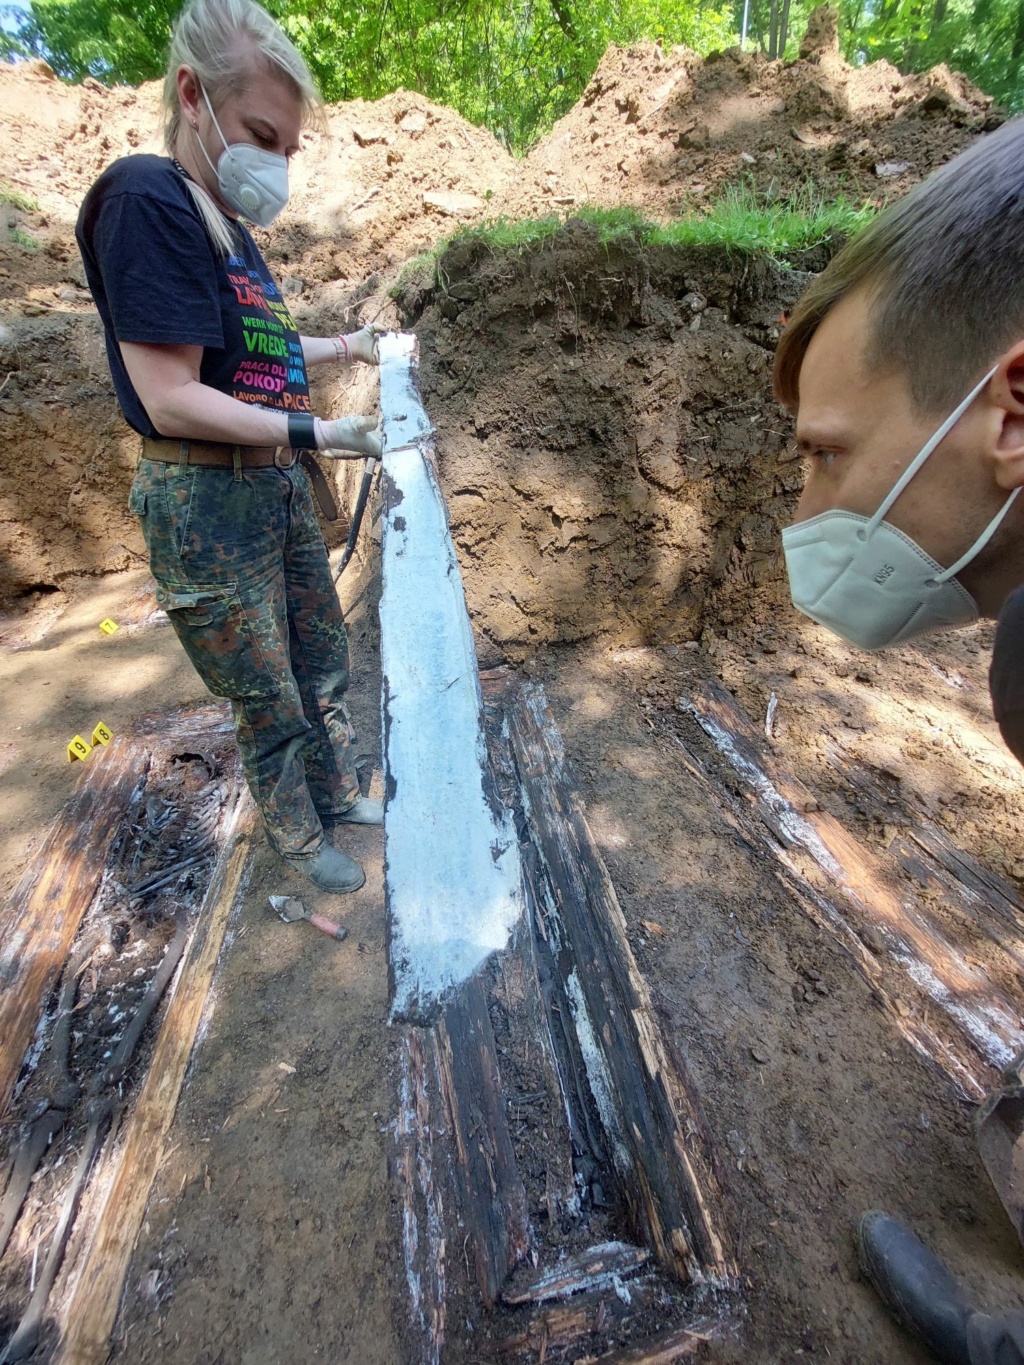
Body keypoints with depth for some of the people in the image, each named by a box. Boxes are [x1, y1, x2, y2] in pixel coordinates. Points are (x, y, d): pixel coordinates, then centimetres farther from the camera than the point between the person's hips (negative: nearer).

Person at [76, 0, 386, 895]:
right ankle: (300, 841, 31)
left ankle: (340, 794, 41)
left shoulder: (230, 230, 14)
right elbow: (171, 401, -21)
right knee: (269, 703, 5)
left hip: (281, 487, 9)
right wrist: (318, 434, -21)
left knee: (325, 662, 18)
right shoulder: (146, 201, -12)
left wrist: (345, 348, 20)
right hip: (207, 502, -9)